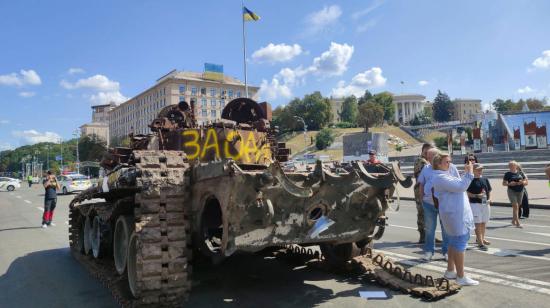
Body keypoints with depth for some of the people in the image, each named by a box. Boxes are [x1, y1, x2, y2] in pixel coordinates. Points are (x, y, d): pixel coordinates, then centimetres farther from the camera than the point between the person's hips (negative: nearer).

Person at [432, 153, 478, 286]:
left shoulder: (444, 176, 18)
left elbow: (459, 184, 22)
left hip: (456, 214, 11)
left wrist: (466, 173, 16)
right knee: (460, 244, -7)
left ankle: (450, 271, 26)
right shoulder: (440, 177, -18)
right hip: (455, 215, -11)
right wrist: (469, 173, -16)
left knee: (454, 243, 17)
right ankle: (461, 277, -1)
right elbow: (460, 186, -24)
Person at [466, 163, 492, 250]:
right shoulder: (471, 180, -7)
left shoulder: (485, 180, 11)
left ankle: (481, 238, 32)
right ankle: (480, 243, -6)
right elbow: (468, 193, -9)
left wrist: (489, 199, 0)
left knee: (483, 223, 16)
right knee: (478, 223, -6)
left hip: (485, 204, 6)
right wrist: (477, 196, -21)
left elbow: (489, 191, 16)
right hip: (475, 204, -6)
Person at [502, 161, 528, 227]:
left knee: (517, 207, 11)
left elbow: (526, 182, 13)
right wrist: (509, 184, -18)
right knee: (515, 206, -12)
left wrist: (522, 182, -10)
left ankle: (513, 221, 25)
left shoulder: (520, 173, 10)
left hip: (520, 191, 4)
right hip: (512, 191, -4)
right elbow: (503, 183, 1)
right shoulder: (507, 174, 0)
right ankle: (517, 222, -14)